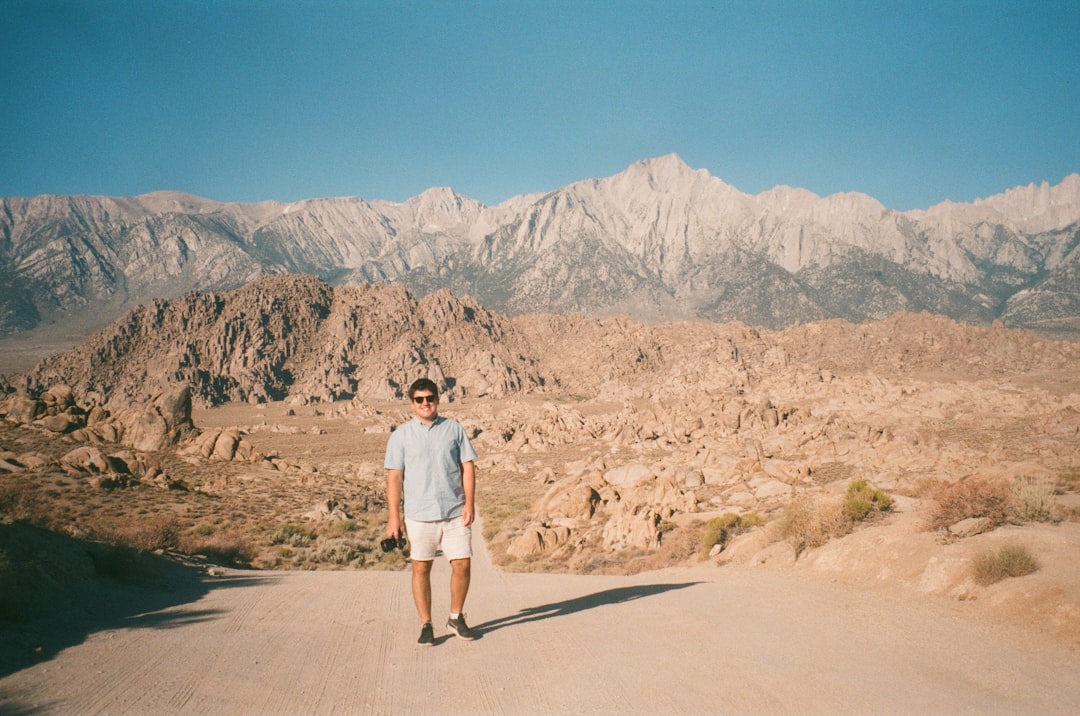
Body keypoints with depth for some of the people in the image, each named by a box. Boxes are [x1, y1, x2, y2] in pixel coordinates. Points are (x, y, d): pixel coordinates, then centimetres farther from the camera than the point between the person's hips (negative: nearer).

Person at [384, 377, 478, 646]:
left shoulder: (454, 429, 7)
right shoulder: (400, 435, 4)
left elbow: (468, 466, 6)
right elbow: (394, 476, 2)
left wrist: (470, 503, -4)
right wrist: (394, 516, -3)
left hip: (456, 512, 1)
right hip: (419, 515, -1)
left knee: (462, 564, 1)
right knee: (421, 568, 3)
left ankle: (456, 618, 22)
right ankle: (426, 625, 17)